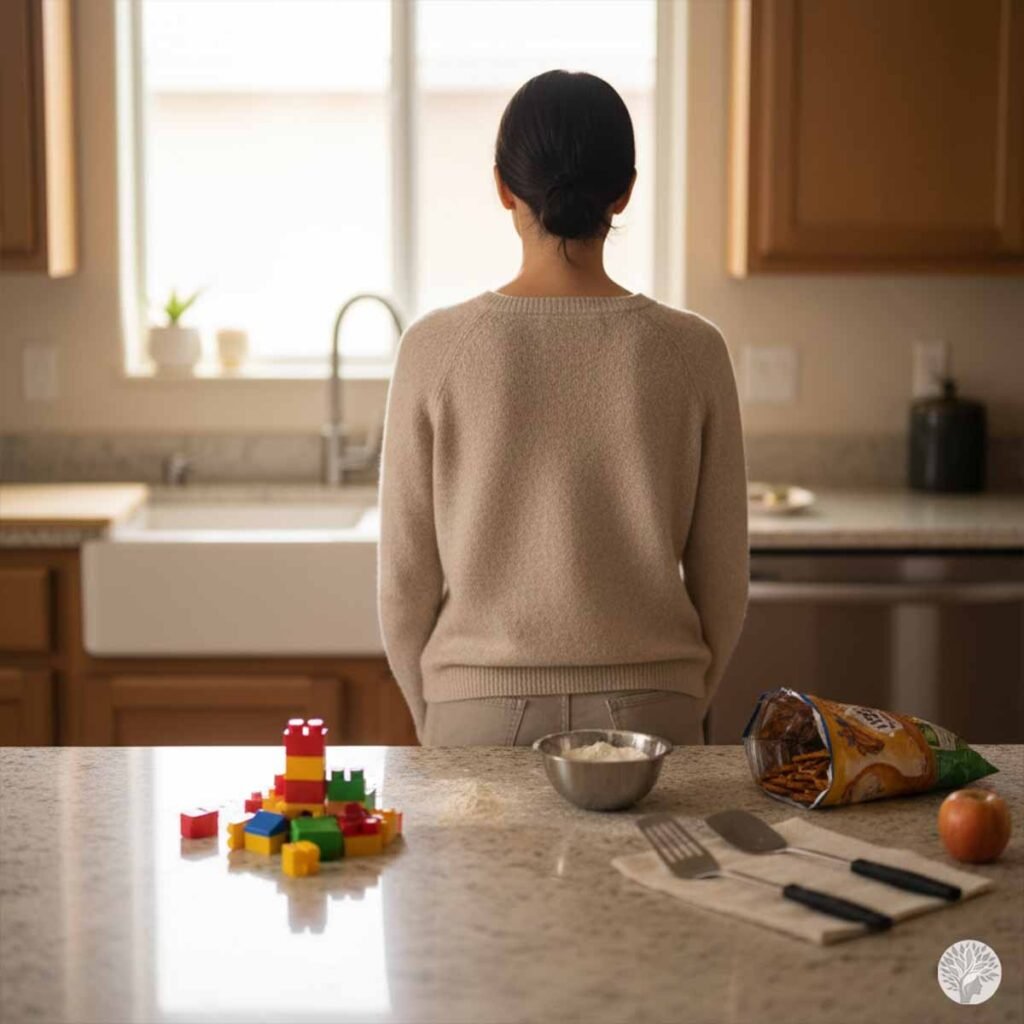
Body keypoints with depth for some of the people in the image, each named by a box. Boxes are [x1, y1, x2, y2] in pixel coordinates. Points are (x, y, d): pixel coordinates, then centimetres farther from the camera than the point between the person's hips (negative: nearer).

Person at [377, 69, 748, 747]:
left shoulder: (436, 348, -9)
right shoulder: (692, 351, -6)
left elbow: (405, 578, -4)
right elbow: (722, 581, 0)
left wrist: (433, 718, 11)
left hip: (479, 711, -1)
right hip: (647, 709, 1)